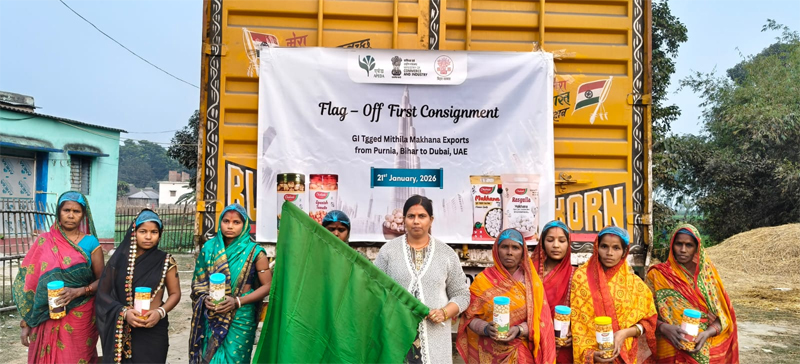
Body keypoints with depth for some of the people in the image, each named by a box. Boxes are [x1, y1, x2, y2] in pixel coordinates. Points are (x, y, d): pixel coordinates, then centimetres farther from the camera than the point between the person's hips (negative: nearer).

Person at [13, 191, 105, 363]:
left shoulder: (90, 243, -2)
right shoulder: (44, 242, 2)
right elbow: (30, 283, 4)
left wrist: (78, 292, -19)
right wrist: (26, 323, 2)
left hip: (80, 317, -1)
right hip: (47, 318, 1)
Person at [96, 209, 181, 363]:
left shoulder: (165, 261, -1)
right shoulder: (120, 259, -1)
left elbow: (175, 293, 3)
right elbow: (103, 293, -1)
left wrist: (160, 312, -14)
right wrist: (123, 312, -15)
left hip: (154, 330, 0)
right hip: (122, 332, 0)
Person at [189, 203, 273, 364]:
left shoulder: (254, 252, -7)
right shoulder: (209, 247, 2)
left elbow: (267, 285, -6)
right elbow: (199, 280, 10)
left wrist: (237, 301, -15)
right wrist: (205, 298, -10)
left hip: (241, 317, -3)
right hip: (212, 317, 3)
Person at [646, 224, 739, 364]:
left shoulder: (707, 273, 2)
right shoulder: (657, 275, -4)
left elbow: (721, 315, 2)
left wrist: (707, 333, -16)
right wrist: (664, 327, -23)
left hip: (708, 350, 2)